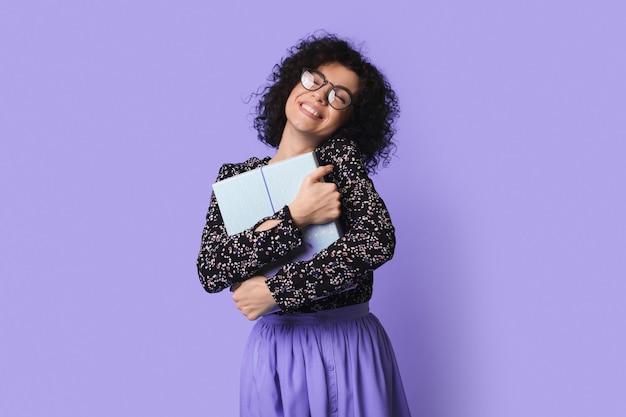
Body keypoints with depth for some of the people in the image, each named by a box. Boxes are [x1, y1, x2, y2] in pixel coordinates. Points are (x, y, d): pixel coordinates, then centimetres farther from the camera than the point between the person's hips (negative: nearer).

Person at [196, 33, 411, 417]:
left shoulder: (341, 155, -5)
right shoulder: (235, 176, 3)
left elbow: (377, 241, -20)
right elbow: (209, 273, -9)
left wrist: (275, 289, -18)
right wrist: (295, 217, -19)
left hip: (348, 351, -2)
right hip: (273, 352, 2)